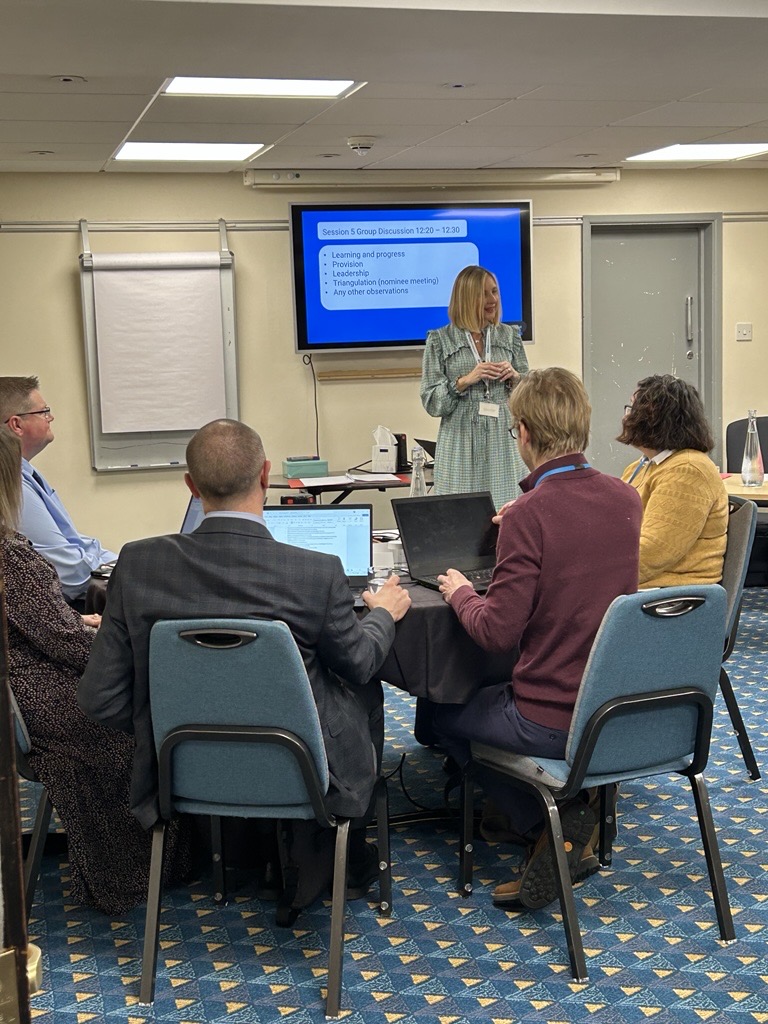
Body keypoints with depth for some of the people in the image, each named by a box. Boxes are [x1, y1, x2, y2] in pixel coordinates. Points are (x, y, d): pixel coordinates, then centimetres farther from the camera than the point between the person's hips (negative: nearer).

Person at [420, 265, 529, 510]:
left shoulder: (510, 336, 11)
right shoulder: (440, 340, 3)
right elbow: (431, 403, -2)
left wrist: (514, 377, -4)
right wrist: (465, 381, -15)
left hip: (503, 443, 2)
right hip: (461, 447, -2)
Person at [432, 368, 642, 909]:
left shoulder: (528, 514, -22)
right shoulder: (626, 499, 0)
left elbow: (497, 631, -20)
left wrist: (460, 592, -1)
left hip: (552, 722, -7)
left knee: (447, 712, 21)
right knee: (489, 696, 33)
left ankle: (548, 826, 11)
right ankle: (576, 825, 18)